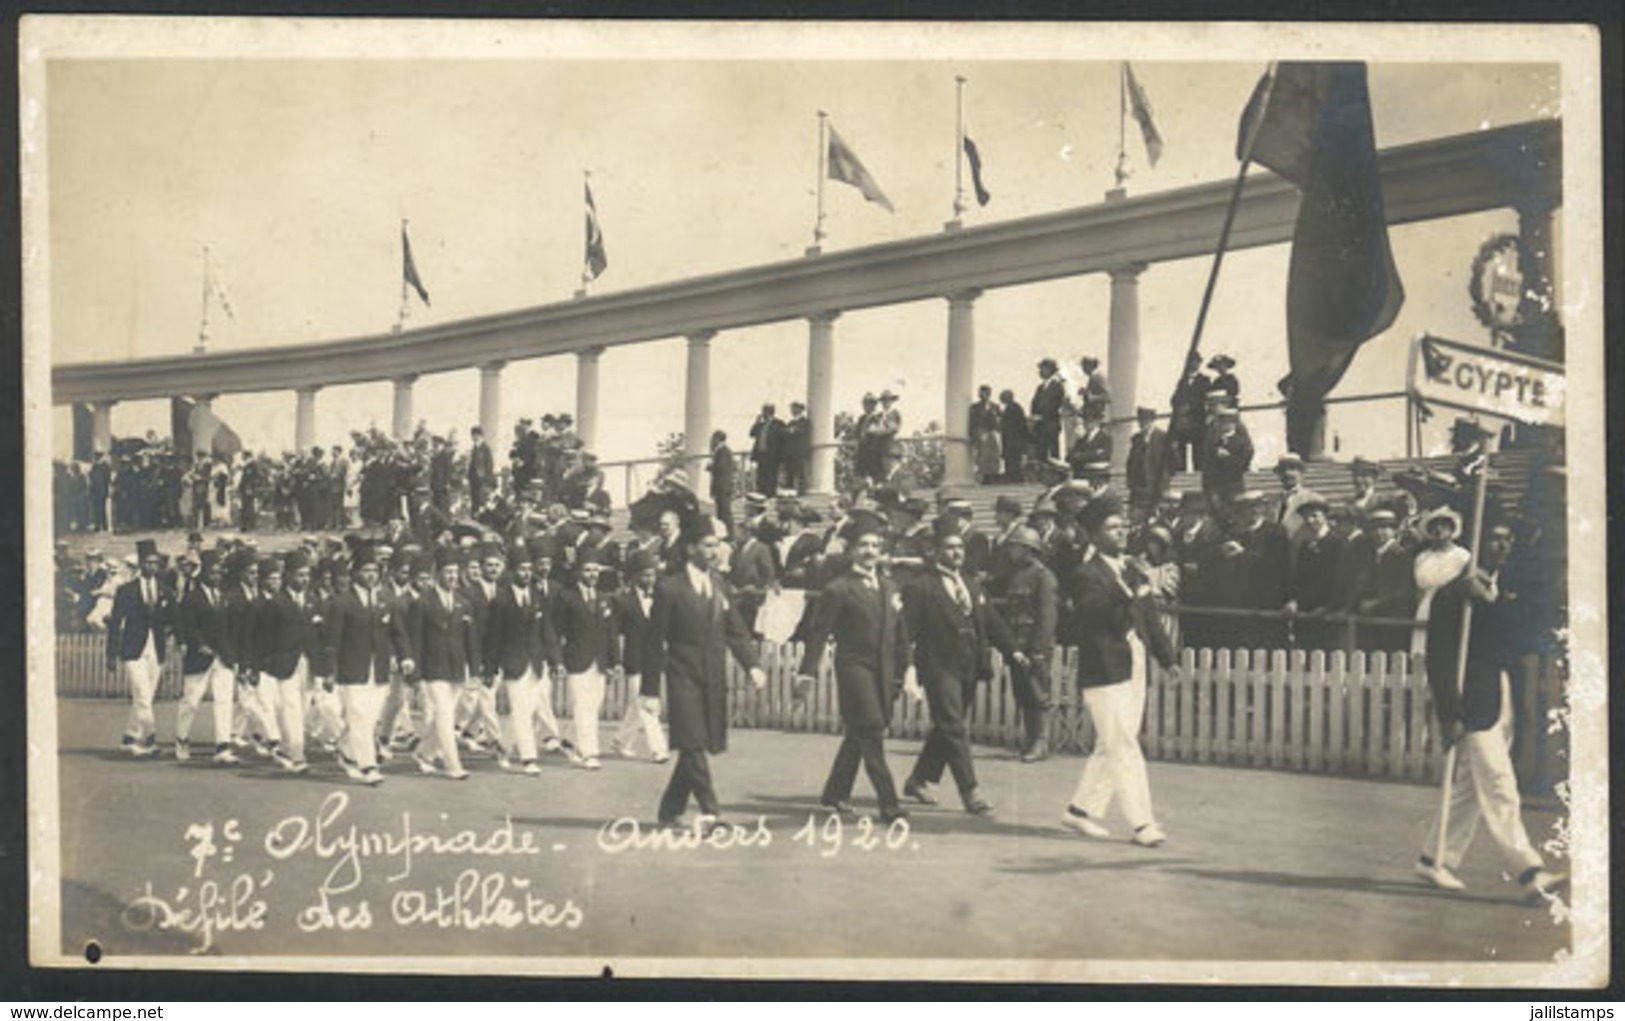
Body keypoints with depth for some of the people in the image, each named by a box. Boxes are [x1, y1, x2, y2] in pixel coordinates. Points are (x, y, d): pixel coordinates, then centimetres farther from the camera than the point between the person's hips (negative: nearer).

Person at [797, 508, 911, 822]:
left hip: (884, 671, 6)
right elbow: (818, 634, -8)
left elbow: (900, 634, 18)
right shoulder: (838, 590, -6)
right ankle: (888, 804, -10)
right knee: (872, 733, -11)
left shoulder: (890, 588, 13)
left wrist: (906, 669, 13)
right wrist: (808, 673, -13)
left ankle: (835, 794, 27)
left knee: (858, 736, 14)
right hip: (854, 668, -6)